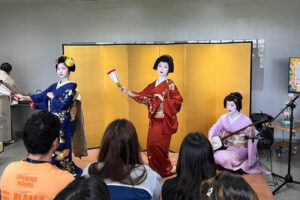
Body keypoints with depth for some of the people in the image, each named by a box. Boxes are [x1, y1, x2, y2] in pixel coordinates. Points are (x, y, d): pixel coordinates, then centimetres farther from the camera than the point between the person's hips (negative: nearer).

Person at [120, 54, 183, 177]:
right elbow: (143, 96, 13)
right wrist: (128, 92, 7)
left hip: (164, 120, -6)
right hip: (154, 120, 6)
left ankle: (164, 170, 10)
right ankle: (154, 169, 18)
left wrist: (163, 99, -18)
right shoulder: (153, 85, 13)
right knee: (151, 144, 5)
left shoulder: (170, 85, -5)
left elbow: (178, 101, -12)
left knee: (158, 145, -6)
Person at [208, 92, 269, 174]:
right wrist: (210, 139, -10)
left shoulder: (245, 120, -12)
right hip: (226, 146, 6)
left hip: (240, 148, -5)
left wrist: (251, 131, -35)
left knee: (228, 158, -31)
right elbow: (214, 129, 9)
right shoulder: (224, 117, 2)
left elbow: (254, 137, -12)